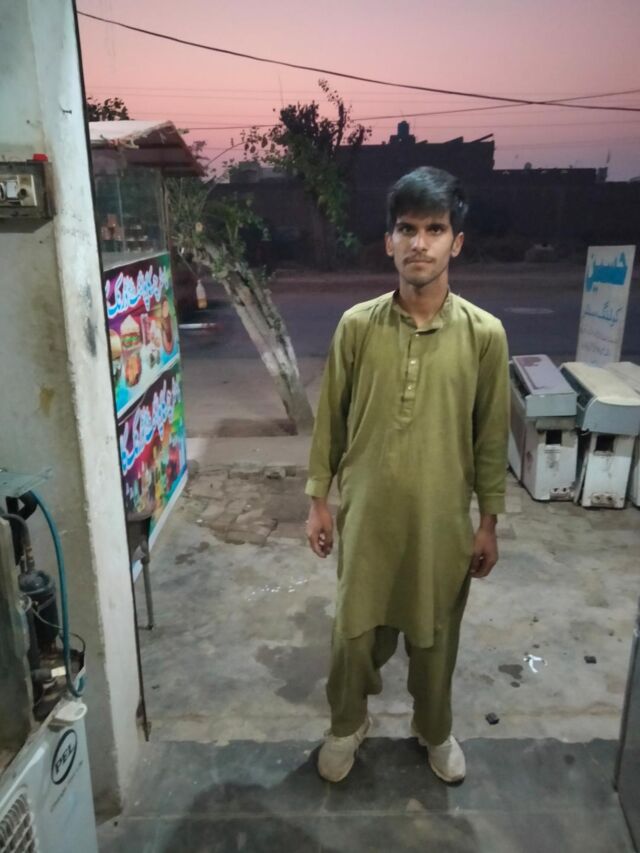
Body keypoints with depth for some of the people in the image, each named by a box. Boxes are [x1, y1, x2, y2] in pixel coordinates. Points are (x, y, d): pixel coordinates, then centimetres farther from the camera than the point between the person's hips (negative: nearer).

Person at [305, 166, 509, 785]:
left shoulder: (484, 334, -10)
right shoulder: (356, 326, -8)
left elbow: (491, 436, -2)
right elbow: (330, 420, 0)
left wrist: (489, 522, 2)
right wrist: (318, 500, 2)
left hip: (442, 517, 0)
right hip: (367, 512, 0)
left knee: (435, 632, 19)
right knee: (356, 628, 16)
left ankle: (434, 729, 48)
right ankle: (348, 723, 45)